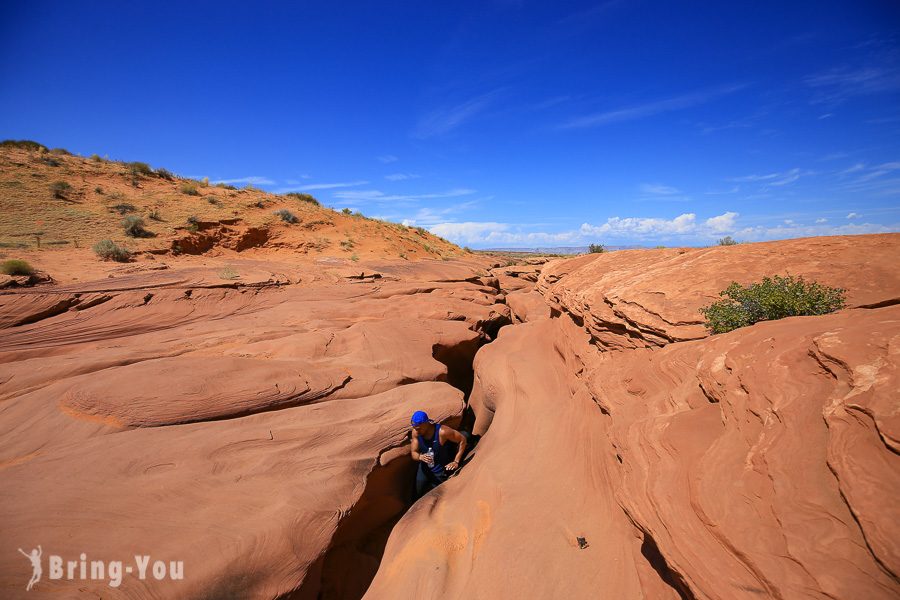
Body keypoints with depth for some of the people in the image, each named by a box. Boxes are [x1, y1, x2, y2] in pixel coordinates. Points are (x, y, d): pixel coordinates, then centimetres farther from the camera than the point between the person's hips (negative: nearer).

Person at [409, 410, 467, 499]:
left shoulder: (442, 432, -32)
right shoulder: (416, 432, -18)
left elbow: (462, 440, -21)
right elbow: (413, 453, -8)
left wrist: (456, 461, -19)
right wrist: (420, 457, -32)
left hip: (440, 472, -4)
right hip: (424, 469, 4)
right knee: (418, 495, 19)